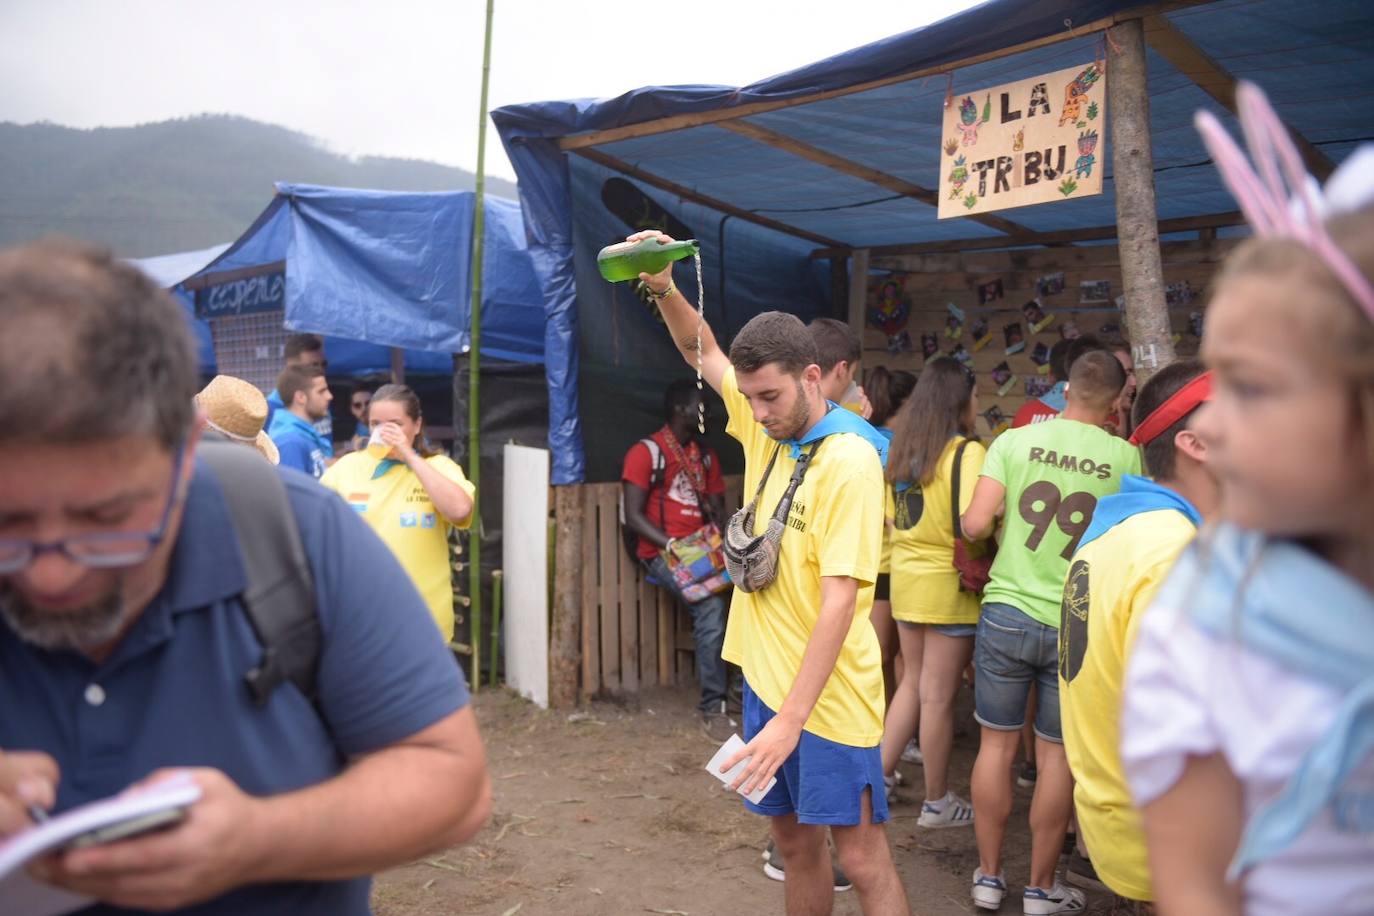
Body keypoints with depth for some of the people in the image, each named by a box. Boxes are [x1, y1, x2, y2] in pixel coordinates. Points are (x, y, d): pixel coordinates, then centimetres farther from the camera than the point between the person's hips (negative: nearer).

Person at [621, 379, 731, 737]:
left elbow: (717, 508, 16)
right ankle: (712, 706, -21)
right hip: (662, 552, -6)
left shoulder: (706, 454, 18)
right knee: (710, 604, -31)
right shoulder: (645, 452, -4)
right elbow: (633, 516, -9)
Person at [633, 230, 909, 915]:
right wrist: (665, 288, -3)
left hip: (828, 694, -7)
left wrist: (791, 719, -26)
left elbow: (839, 600, -23)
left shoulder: (849, 460, -19)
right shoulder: (765, 429, 3)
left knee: (860, 858, 2)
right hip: (766, 678, 7)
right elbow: (702, 351, 16)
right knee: (795, 842, 18)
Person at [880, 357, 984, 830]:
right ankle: (937, 802, 18)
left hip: (905, 576, 7)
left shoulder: (902, 446, 7)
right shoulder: (967, 451, -16)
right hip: (949, 584, -7)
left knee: (912, 684, 20)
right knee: (938, 696, 4)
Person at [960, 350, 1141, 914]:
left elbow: (975, 524, -8)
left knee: (997, 743, 13)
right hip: (1076, 627, -1)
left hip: (1007, 614, 1)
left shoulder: (1015, 440, -3)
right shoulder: (1126, 457, -4)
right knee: (1056, 757, 11)